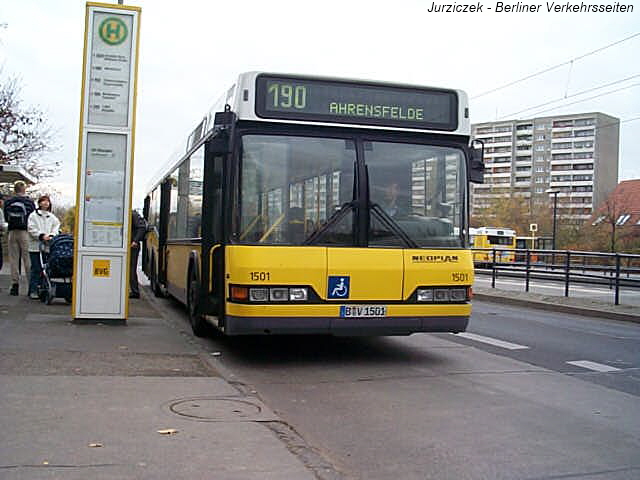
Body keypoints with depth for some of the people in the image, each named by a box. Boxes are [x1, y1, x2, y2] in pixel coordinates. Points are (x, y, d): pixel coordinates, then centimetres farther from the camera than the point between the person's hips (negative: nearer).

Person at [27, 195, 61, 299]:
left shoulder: (52, 217, 15)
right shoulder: (33, 215, 5)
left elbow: (56, 228, 10)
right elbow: (31, 229, -4)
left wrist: (51, 236, -10)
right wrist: (41, 236, -17)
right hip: (35, 246, -3)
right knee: (36, 269, -4)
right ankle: (33, 291, 1)